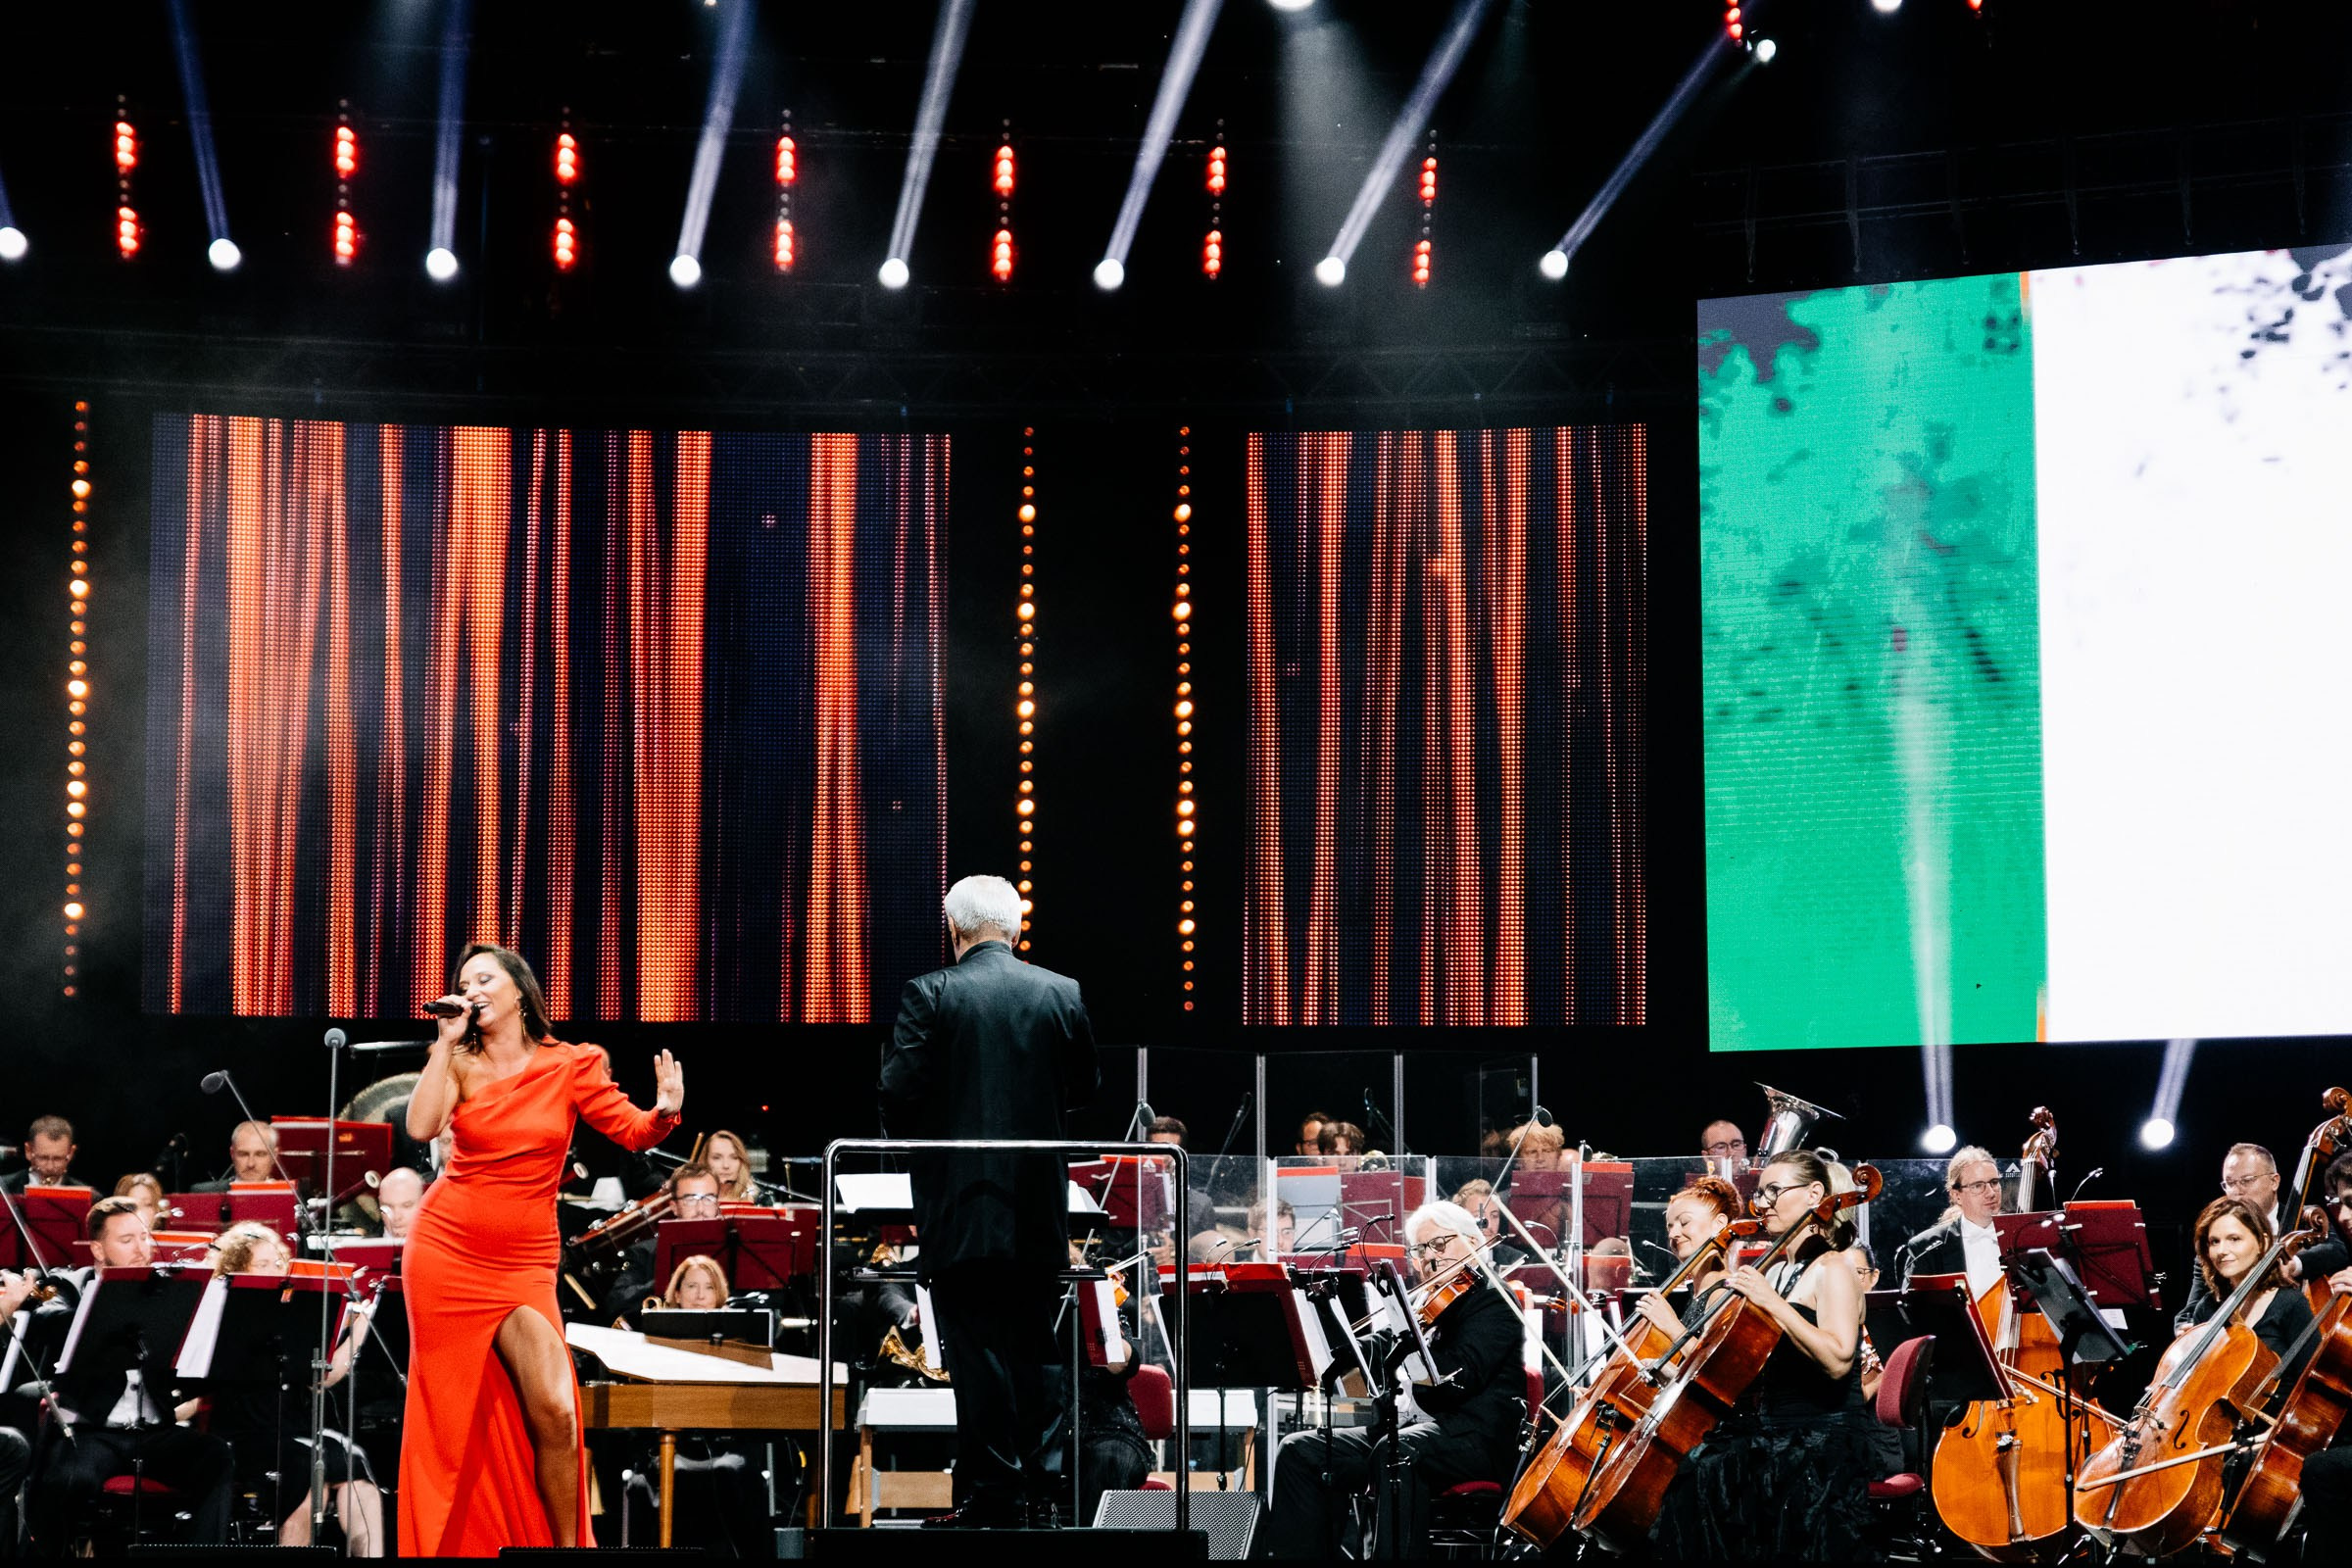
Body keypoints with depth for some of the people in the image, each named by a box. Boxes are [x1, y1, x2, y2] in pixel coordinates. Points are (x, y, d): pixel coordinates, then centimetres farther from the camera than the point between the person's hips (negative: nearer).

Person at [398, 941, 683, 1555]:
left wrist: (664, 1112, -26)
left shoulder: (570, 1065, 2)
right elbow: (421, 1128, -13)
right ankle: (450, 1548, 15)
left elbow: (635, 1131, -5)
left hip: (522, 1263, -1)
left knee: (555, 1412, -14)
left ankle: (568, 1549, -1)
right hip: (445, 1249, 1)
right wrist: (447, 1042, -11)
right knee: (452, 1416, 4)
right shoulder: (459, 1064, 5)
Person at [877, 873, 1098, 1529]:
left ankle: (995, 1494, 0)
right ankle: (1040, 1489, 13)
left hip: (962, 1201, -3)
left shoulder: (929, 994, -7)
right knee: (1039, 1350, 11)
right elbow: (1083, 1088, 11)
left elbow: (899, 1092, -11)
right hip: (1041, 1206, 4)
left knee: (977, 1350, 0)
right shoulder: (1063, 993, 3)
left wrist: (906, 1138, 10)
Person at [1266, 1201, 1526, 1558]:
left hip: (1477, 1437, -8)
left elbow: (1460, 1375, -16)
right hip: (1418, 1428, 8)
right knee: (1300, 1451, -3)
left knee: (1396, 1451, -40)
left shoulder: (1492, 1299, 0)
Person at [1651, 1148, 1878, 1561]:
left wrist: (1773, 1303, -21)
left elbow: (1838, 1361, -21)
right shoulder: (1775, 1271, 18)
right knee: (1678, 1473, -14)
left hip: (1818, 1446, -7)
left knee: (1704, 1477, -25)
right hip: (1766, 1434, 7)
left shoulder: (1831, 1271, -5)